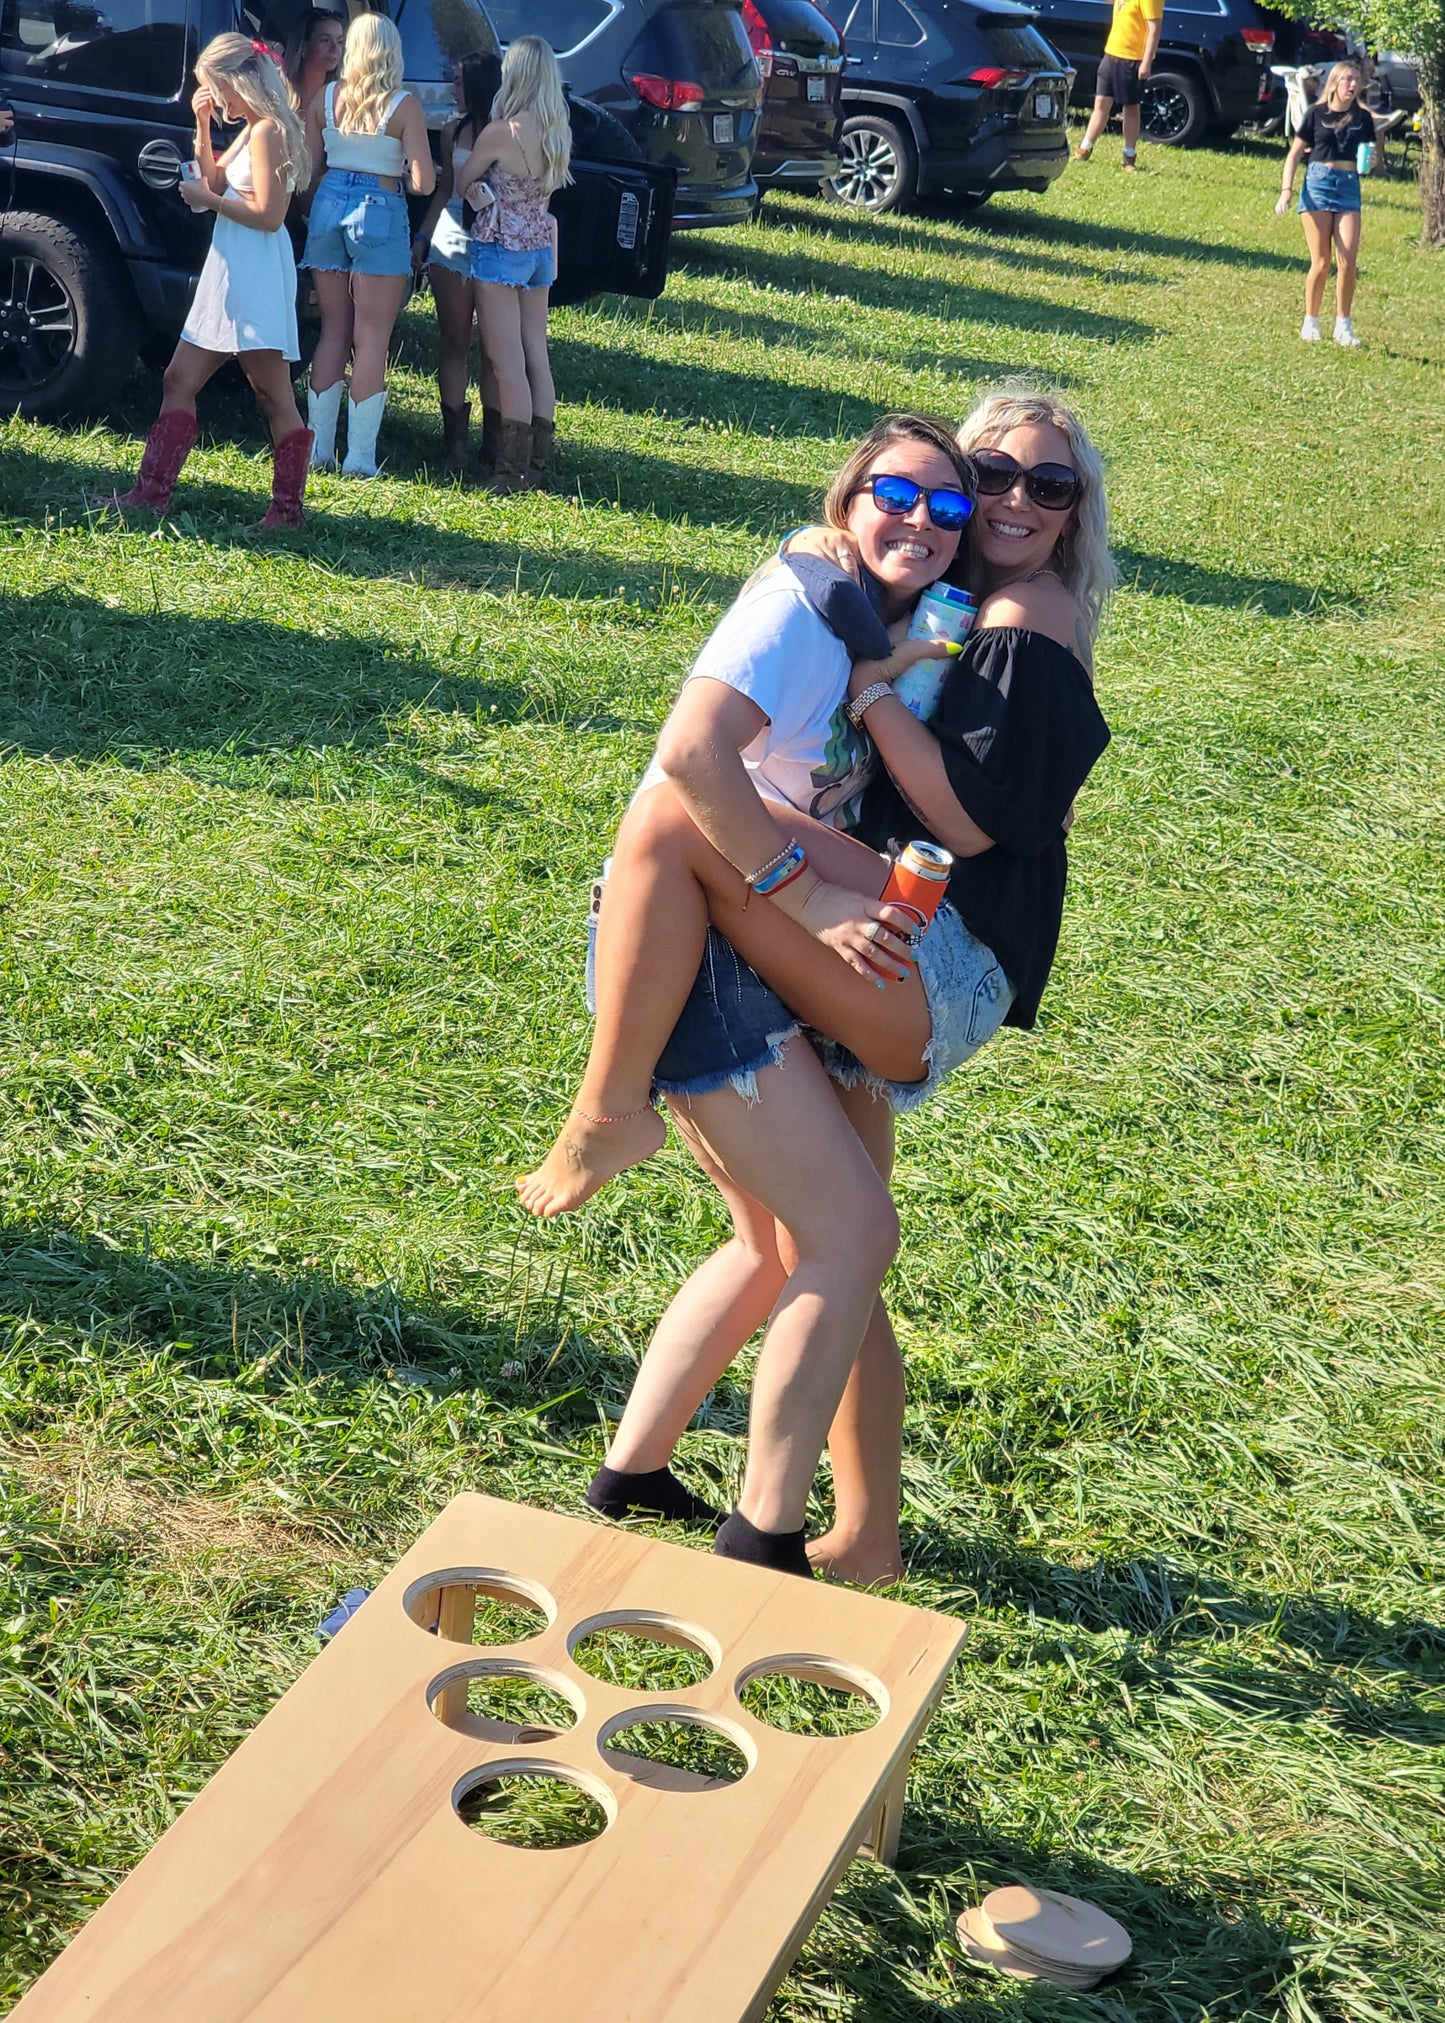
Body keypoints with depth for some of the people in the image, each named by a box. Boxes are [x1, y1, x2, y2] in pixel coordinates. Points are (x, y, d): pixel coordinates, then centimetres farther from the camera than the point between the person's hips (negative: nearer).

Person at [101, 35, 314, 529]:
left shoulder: (268, 131, -13)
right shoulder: (251, 131, 16)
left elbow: (268, 215, -20)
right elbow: (215, 179, 19)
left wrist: (207, 201, -10)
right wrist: (202, 126, 10)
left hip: (257, 281, -11)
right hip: (230, 277, 11)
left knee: (274, 397, -6)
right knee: (180, 380, 10)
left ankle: (287, 510, -4)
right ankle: (150, 494, 14)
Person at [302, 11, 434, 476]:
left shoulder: (325, 99, 3)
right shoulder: (404, 106, -9)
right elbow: (423, 184, -11)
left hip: (329, 205, 4)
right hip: (379, 213, -4)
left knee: (332, 332, 13)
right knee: (371, 341, 0)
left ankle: (318, 448, 13)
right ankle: (359, 457, 0)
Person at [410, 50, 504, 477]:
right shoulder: (454, 132, 11)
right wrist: (422, 238, 13)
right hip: (453, 240, 5)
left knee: (495, 345, 0)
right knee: (454, 342, 4)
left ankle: (492, 437, 9)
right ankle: (454, 438, 8)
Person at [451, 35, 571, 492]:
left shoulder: (501, 132, -18)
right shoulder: (559, 133, 1)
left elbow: (460, 183, -6)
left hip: (501, 248, -7)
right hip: (541, 246, 7)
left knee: (507, 361, -3)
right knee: (536, 356, 12)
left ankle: (513, 468, -2)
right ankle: (538, 458, 17)